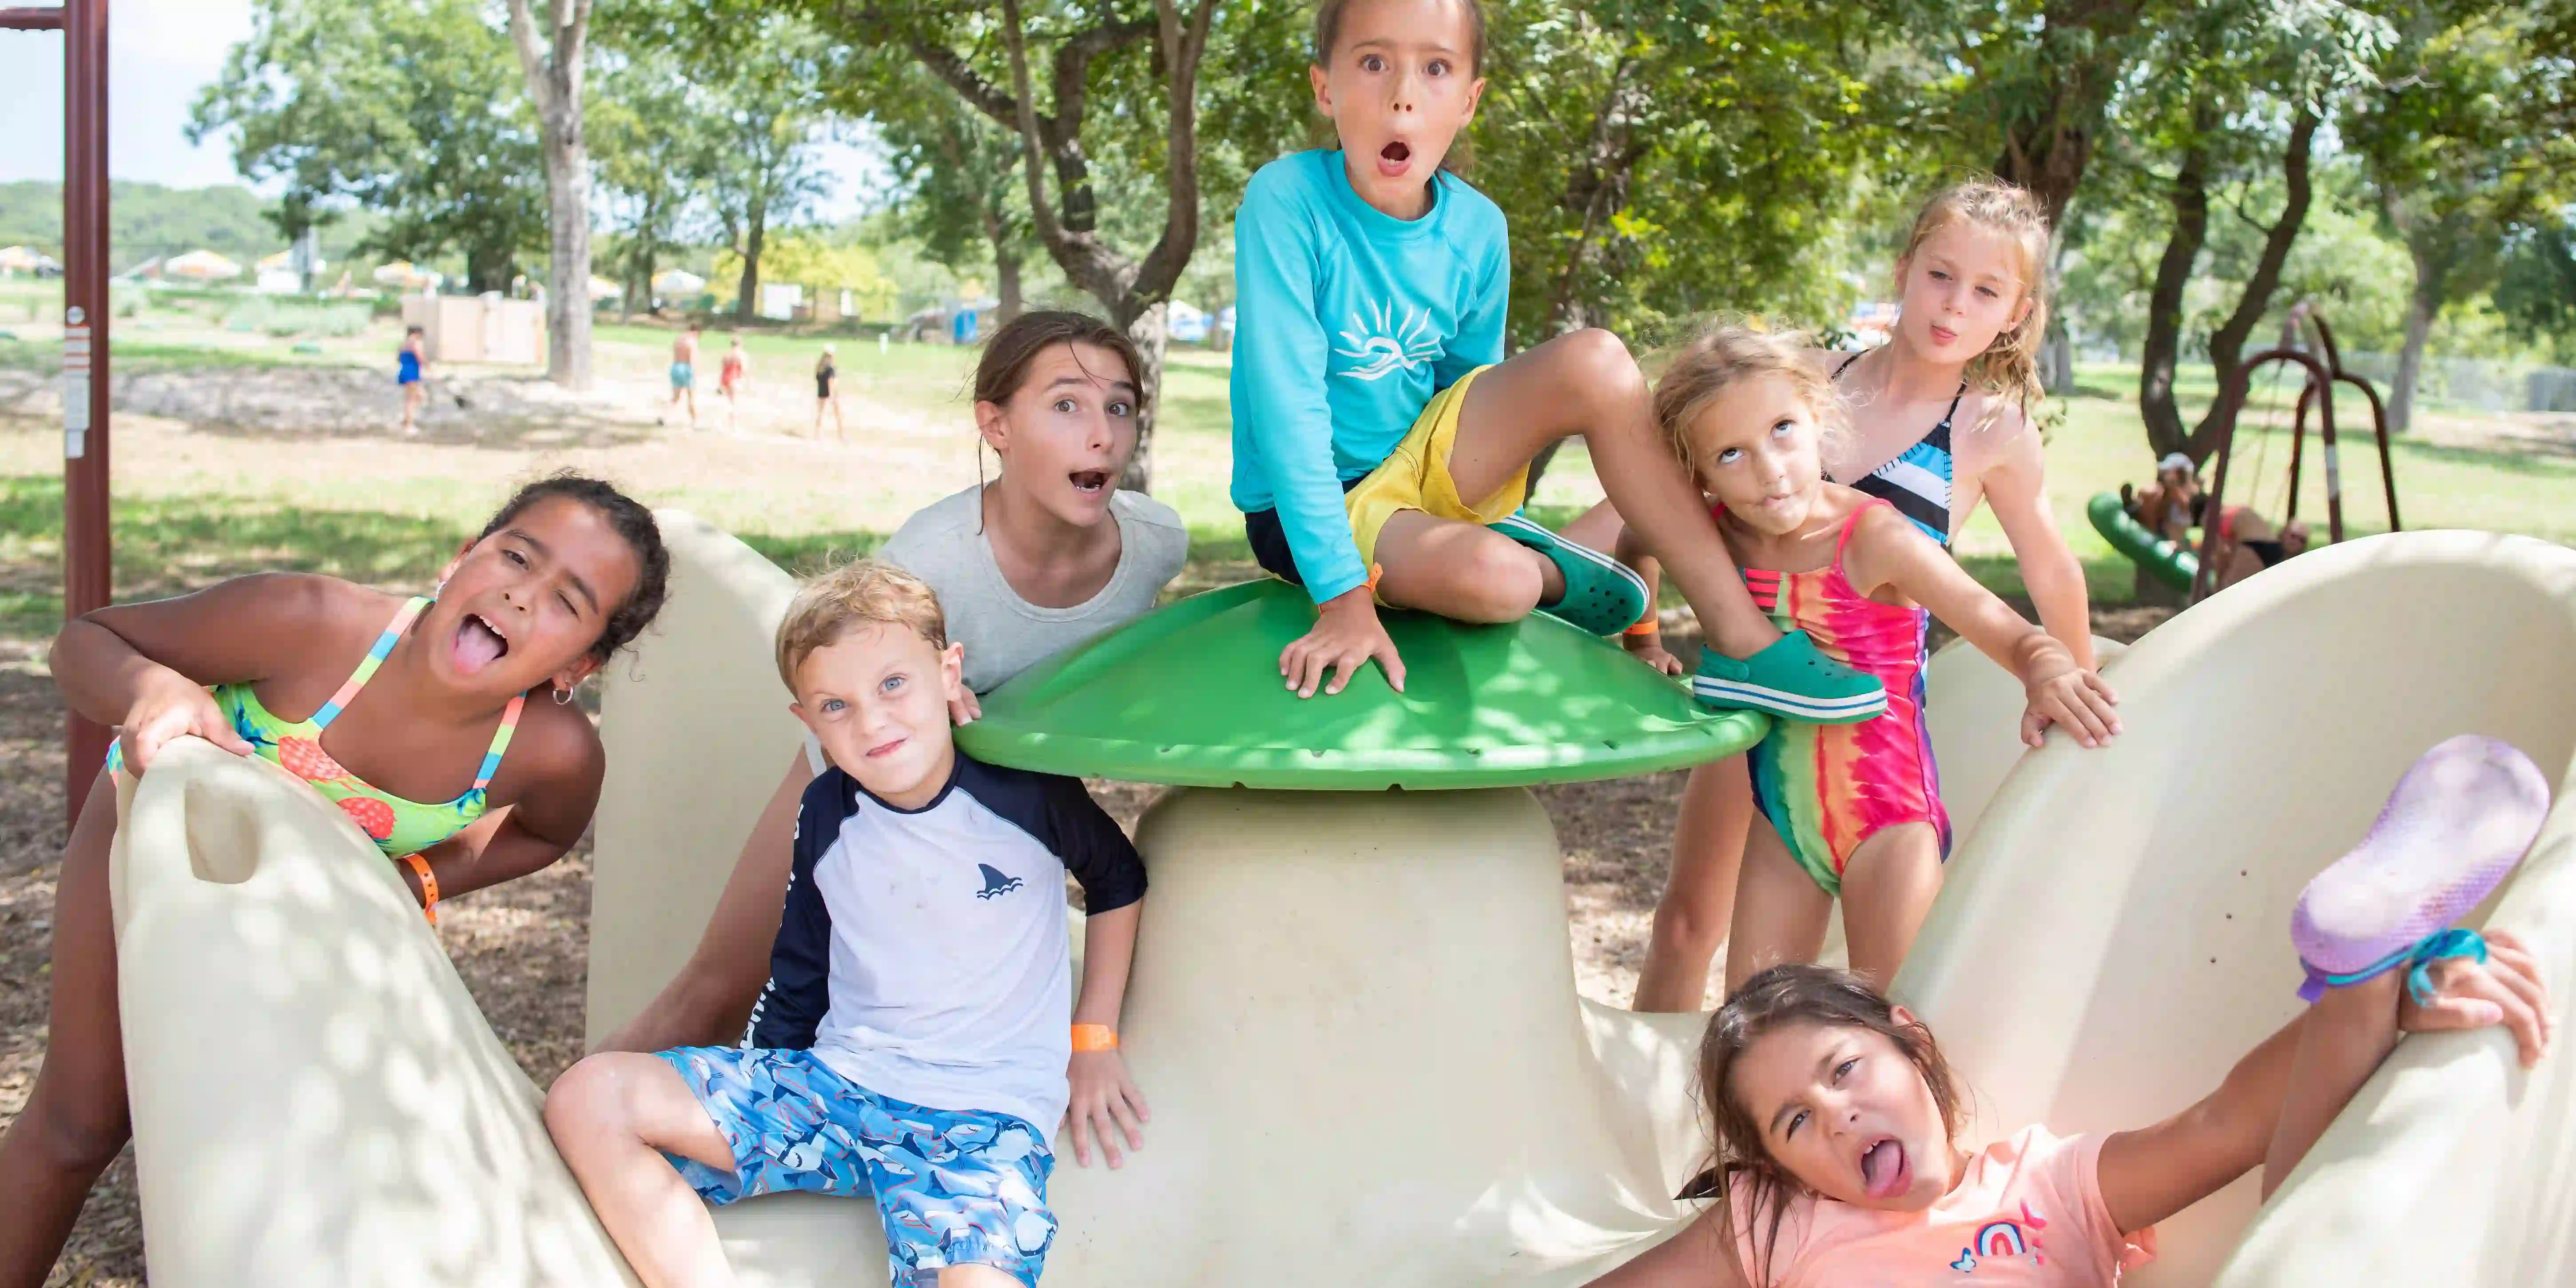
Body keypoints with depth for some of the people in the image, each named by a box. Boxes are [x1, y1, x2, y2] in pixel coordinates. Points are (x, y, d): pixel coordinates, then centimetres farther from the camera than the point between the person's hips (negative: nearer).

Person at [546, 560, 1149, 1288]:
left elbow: (1119, 883, 11)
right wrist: (754, 1103, 17)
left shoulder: (1029, 790, -7)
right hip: (833, 1080, 5)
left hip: (986, 1114, -4)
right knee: (586, 1099, -14)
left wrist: (1092, 1037, 9)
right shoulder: (826, 812, 4)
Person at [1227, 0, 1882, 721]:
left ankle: (1741, 639, -17)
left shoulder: (1475, 231, -5)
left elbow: (1471, 394, 9)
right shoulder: (1286, 201, -21)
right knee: (1491, 577, -35)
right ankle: (1556, 577, 5)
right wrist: (1342, 594, -29)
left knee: (1595, 363, -19)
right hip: (1308, 506, -5)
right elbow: (1288, 404, -25)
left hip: (1422, 460, 5)